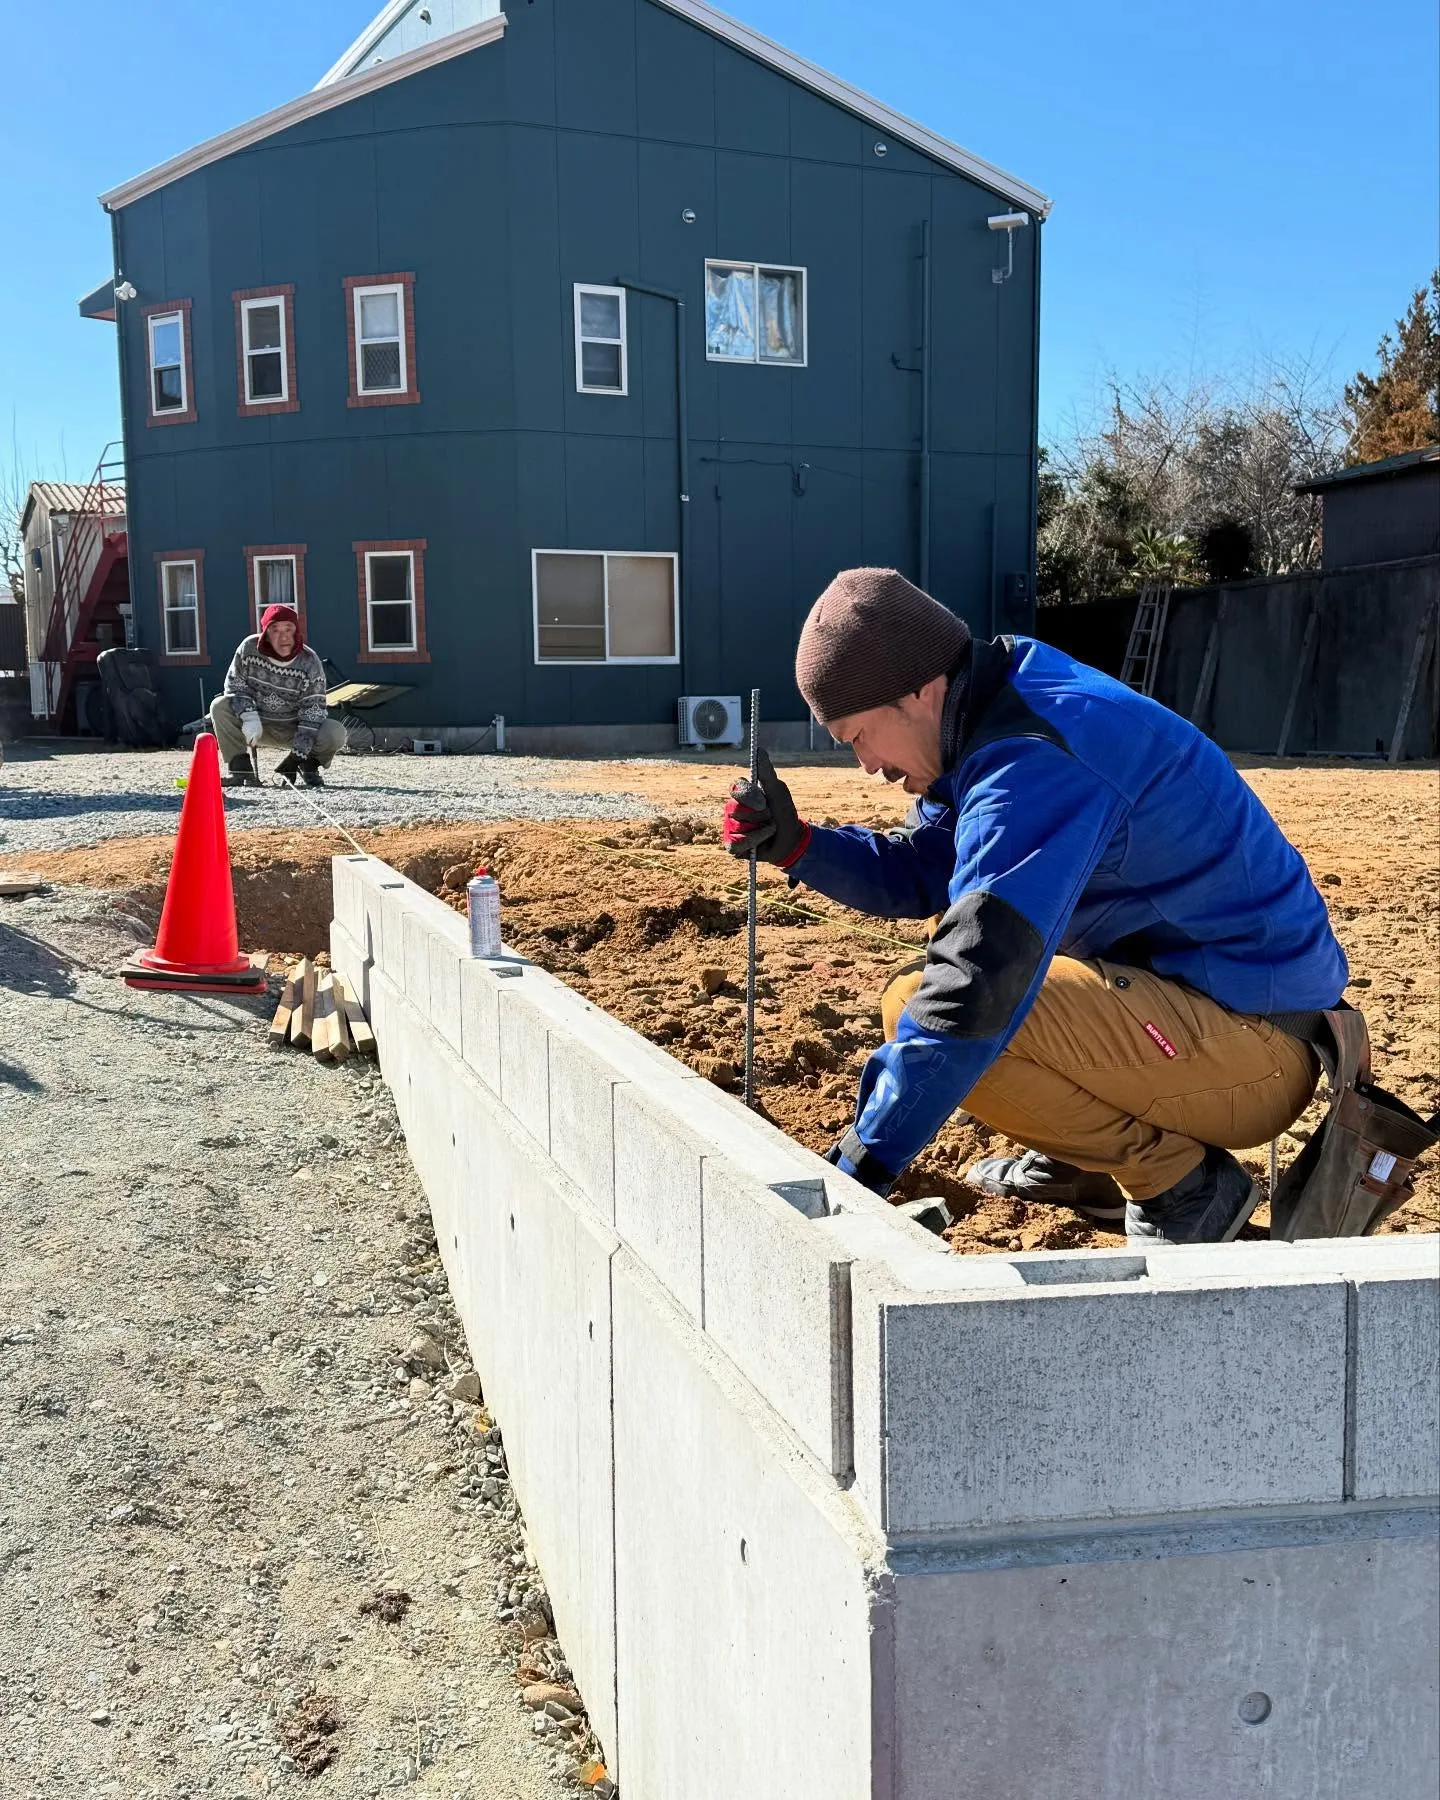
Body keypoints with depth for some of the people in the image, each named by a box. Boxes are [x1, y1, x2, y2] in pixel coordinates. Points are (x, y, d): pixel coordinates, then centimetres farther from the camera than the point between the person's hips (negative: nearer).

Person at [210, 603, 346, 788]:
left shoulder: (310, 662, -17)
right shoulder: (249, 647, -12)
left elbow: (313, 712, -19)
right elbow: (235, 685, -6)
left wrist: (298, 754, -27)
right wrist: (249, 717, -25)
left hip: (292, 729, -2)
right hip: (257, 724, 2)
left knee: (335, 733, -27)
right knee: (220, 706, -24)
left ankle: (308, 766, 4)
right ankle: (241, 769, -14)